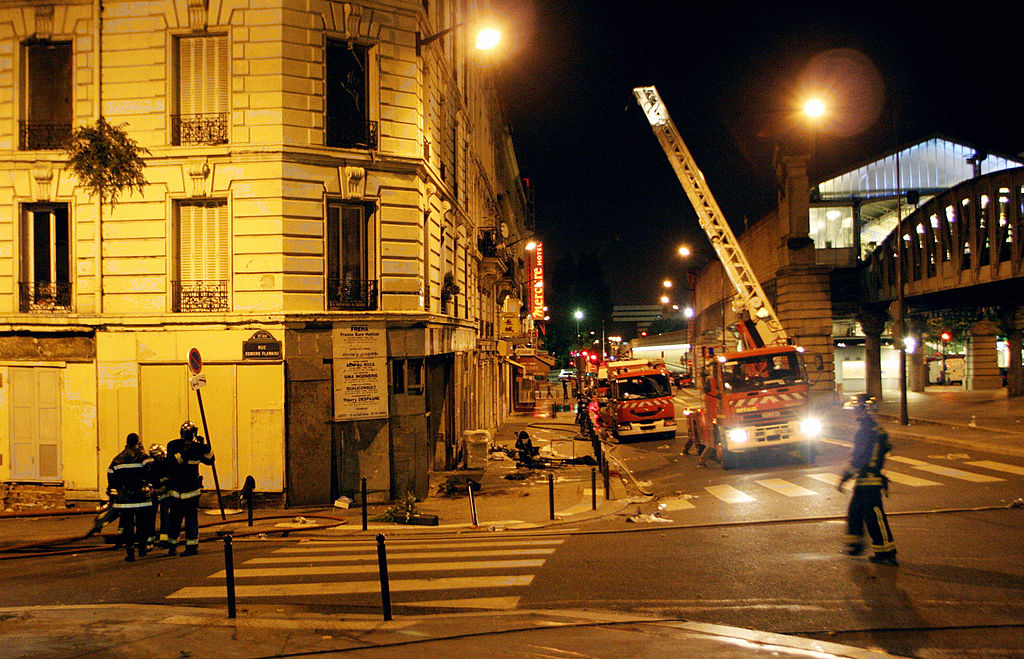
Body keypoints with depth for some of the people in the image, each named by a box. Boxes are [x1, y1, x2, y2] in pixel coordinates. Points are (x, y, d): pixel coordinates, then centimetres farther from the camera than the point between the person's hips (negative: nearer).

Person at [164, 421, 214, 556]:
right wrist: (184, 452, -32)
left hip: (192, 489, 1)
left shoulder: (196, 446, 4)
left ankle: (192, 546, 4)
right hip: (176, 489, -1)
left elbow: (209, 460, 0)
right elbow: (171, 461, -18)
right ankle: (171, 546, 19)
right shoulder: (173, 445, -3)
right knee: (174, 518, 5)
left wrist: (205, 448, -16)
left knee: (191, 517, -2)